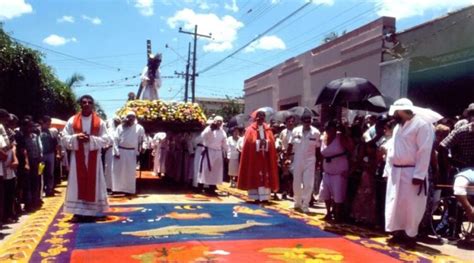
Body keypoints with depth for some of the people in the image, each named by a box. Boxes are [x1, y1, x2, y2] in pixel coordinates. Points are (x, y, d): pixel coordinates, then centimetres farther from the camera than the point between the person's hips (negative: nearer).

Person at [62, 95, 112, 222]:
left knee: (93, 183, 2)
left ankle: (91, 212, 9)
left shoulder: (99, 122, 1)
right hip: (77, 157, 0)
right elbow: (64, 138, 1)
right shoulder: (72, 120, 3)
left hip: (93, 157, 0)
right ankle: (78, 212, 6)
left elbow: (106, 140, -3)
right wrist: (76, 138, -17)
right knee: (78, 183, 1)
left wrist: (91, 139, -16)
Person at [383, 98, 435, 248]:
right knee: (394, 204, 10)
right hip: (395, 171, 8)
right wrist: (387, 170, 11)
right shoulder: (398, 127, 17)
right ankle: (398, 232, 21)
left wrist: (419, 175, -21)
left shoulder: (422, 125, -10)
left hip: (411, 172, -8)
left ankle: (410, 236, 12)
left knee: (411, 205, 0)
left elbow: (424, 151, -16)